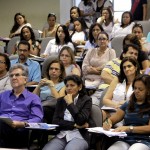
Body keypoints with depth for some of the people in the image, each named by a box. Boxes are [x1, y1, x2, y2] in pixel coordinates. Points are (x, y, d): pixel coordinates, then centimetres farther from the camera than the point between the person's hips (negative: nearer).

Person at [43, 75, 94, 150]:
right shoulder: (61, 100, 18)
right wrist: (75, 125, -4)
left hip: (79, 136, -3)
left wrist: (70, 103, -4)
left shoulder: (86, 100, 6)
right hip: (61, 135, 3)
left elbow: (81, 121, -9)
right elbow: (55, 121, 6)